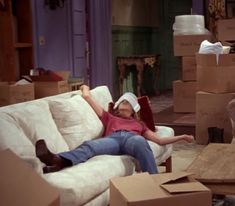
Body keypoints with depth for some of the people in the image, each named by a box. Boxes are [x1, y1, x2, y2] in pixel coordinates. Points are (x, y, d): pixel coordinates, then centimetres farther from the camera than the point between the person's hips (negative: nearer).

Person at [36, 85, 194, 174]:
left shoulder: (139, 124, 42)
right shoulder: (110, 118, 40)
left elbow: (159, 140, 33)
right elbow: (87, 97, 37)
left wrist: (182, 137, 30)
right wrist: (85, 88, 58)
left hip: (132, 138, 1)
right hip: (113, 139, -1)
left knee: (140, 141, -40)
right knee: (90, 145, -37)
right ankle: (59, 160, -68)